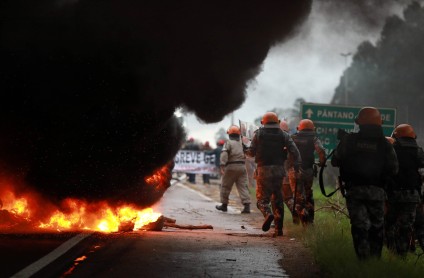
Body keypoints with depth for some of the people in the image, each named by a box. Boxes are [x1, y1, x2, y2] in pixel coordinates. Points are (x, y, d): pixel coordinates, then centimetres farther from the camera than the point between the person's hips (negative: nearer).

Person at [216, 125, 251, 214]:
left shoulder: (228, 143, -2)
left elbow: (224, 154, -16)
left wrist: (222, 165, -22)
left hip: (231, 167, -4)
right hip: (242, 166, 4)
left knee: (225, 186, 11)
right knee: (243, 186, 1)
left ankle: (224, 205, 19)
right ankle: (247, 205, -12)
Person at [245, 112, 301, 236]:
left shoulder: (258, 134, 3)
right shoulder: (284, 135, 7)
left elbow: (252, 152, 0)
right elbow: (294, 150, -4)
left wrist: (245, 150, 21)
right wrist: (297, 165, -5)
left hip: (263, 170, -2)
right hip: (279, 169, 2)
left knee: (262, 198, 3)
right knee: (278, 199, 10)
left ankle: (268, 214, -29)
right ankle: (278, 228, 8)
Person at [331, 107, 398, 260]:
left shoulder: (348, 140, -2)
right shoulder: (384, 144, -1)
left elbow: (335, 161, 2)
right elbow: (393, 169, -1)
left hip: (354, 190, -1)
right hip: (377, 191, 1)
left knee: (359, 226, -1)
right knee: (376, 227, 12)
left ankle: (363, 258, -10)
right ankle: (375, 258, 15)